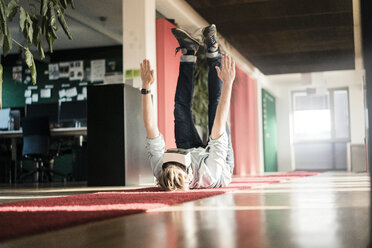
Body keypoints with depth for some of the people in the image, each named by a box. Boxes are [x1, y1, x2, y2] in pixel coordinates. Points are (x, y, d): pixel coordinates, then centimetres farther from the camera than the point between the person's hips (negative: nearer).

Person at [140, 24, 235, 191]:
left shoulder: (160, 171, -40)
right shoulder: (209, 174, -49)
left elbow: (150, 127, -34)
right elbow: (219, 127, -48)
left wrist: (146, 86, -33)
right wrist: (228, 83, -46)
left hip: (194, 152, 3)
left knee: (181, 108, 2)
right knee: (215, 107, -2)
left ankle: (189, 53, 22)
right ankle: (212, 52, 19)